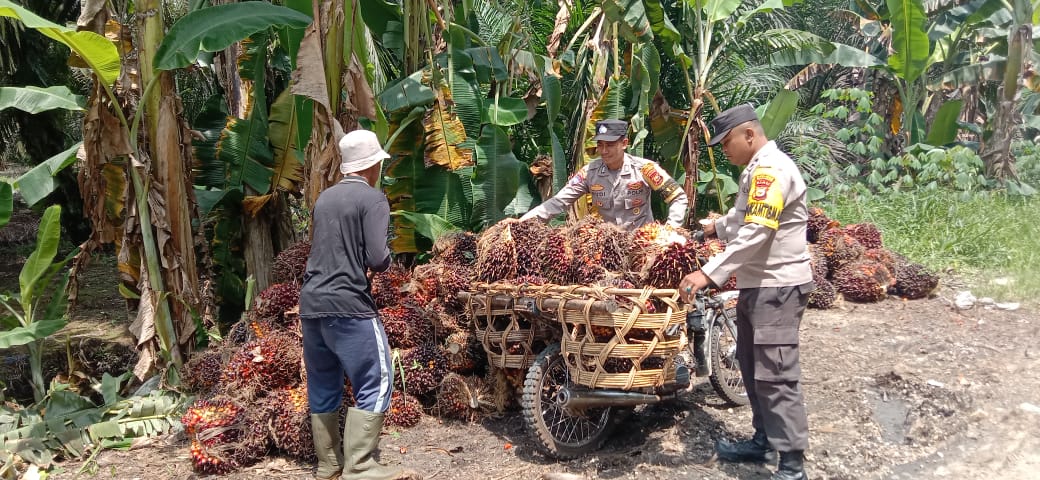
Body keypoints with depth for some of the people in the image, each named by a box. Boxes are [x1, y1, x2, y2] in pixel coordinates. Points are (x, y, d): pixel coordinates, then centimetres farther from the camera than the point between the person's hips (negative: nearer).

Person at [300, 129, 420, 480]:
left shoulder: (324, 198, 15)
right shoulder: (372, 198, -7)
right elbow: (378, 259, -15)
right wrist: (387, 258, 5)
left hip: (311, 303, 8)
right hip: (348, 305, -8)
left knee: (322, 387, 14)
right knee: (374, 385, -1)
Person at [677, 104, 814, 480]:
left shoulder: (771, 169, -17)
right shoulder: (757, 170, 17)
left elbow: (756, 233, -28)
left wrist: (708, 273, -31)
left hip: (777, 287, -11)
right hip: (757, 284, 11)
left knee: (775, 375, -11)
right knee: (753, 368, 16)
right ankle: (763, 441, 28)